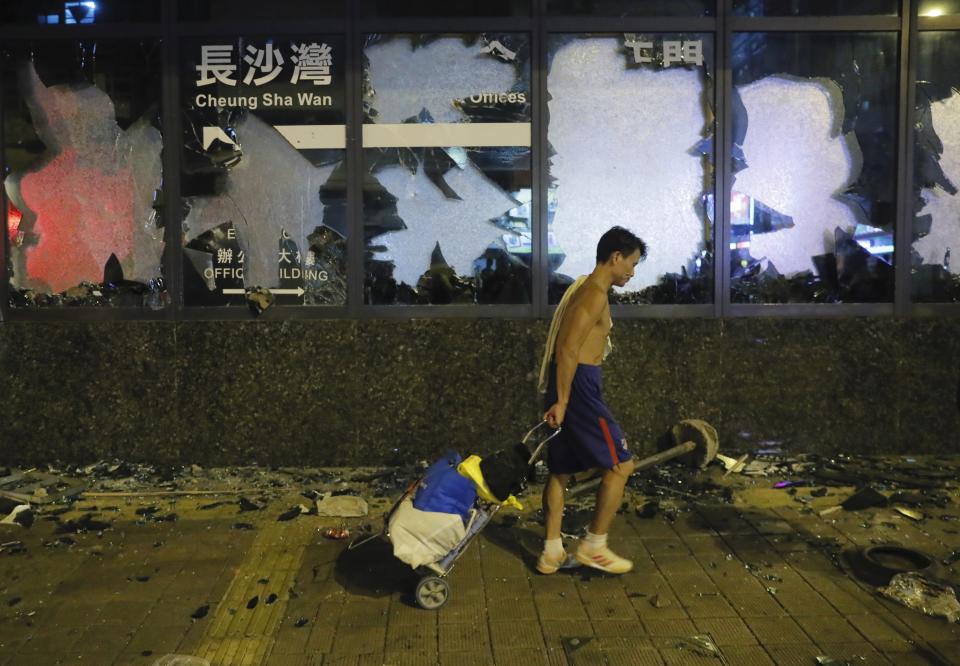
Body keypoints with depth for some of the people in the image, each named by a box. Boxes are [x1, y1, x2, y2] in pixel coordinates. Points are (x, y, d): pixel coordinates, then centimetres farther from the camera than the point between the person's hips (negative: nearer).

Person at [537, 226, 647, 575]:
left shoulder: (586, 288, 19)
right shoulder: (595, 292, -13)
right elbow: (568, 350, -21)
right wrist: (562, 401, -21)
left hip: (567, 385, 11)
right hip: (577, 386, -11)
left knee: (560, 470, 13)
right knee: (620, 465, -1)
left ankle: (552, 552, 19)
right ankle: (594, 546, 8)